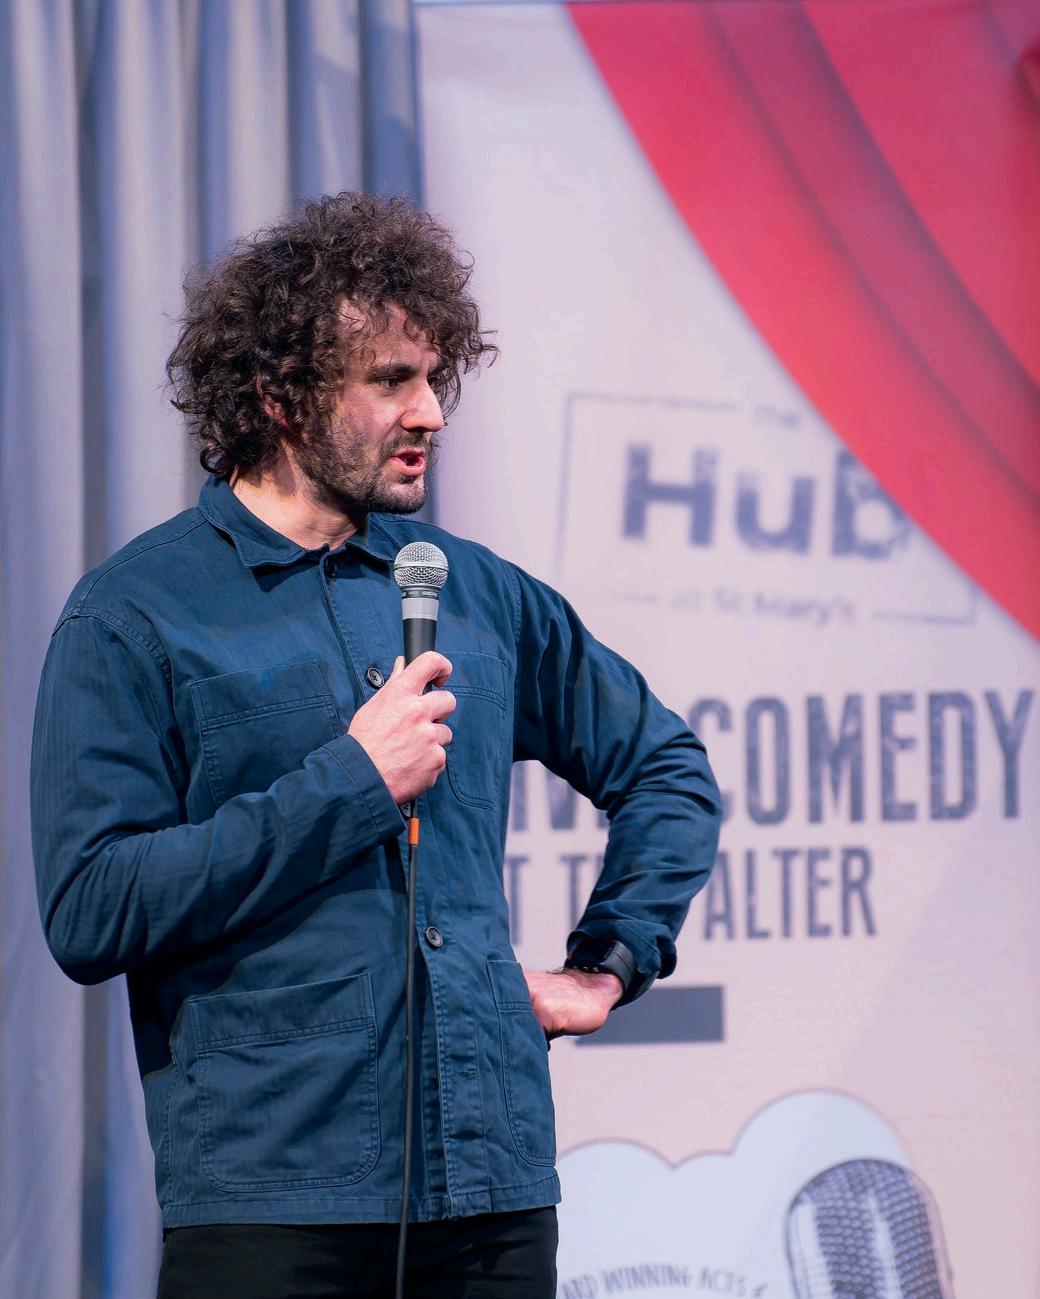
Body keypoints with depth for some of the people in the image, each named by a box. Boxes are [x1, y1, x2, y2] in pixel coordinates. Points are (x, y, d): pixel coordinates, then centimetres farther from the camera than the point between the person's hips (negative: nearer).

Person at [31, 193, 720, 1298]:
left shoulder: (479, 593, 12)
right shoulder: (134, 616, -2)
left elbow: (669, 770, 26)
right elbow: (88, 914, -12)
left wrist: (610, 961, 14)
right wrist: (347, 784, -12)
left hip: (496, 1192, 4)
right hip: (268, 1198, -4)